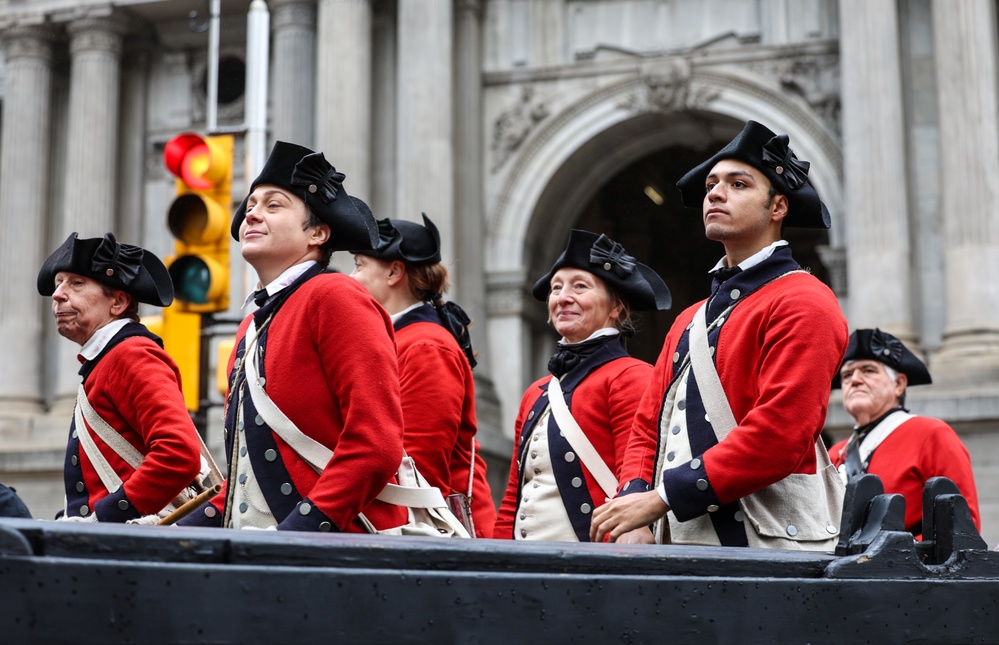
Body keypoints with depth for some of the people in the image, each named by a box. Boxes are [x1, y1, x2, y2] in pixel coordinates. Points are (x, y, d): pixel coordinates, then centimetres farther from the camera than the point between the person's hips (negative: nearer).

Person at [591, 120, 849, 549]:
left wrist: (662, 497, -16)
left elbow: (779, 435, -16)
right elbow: (649, 426, 14)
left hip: (768, 546, -6)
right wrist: (633, 517, -4)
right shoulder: (690, 321, 19)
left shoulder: (802, 304, -5)